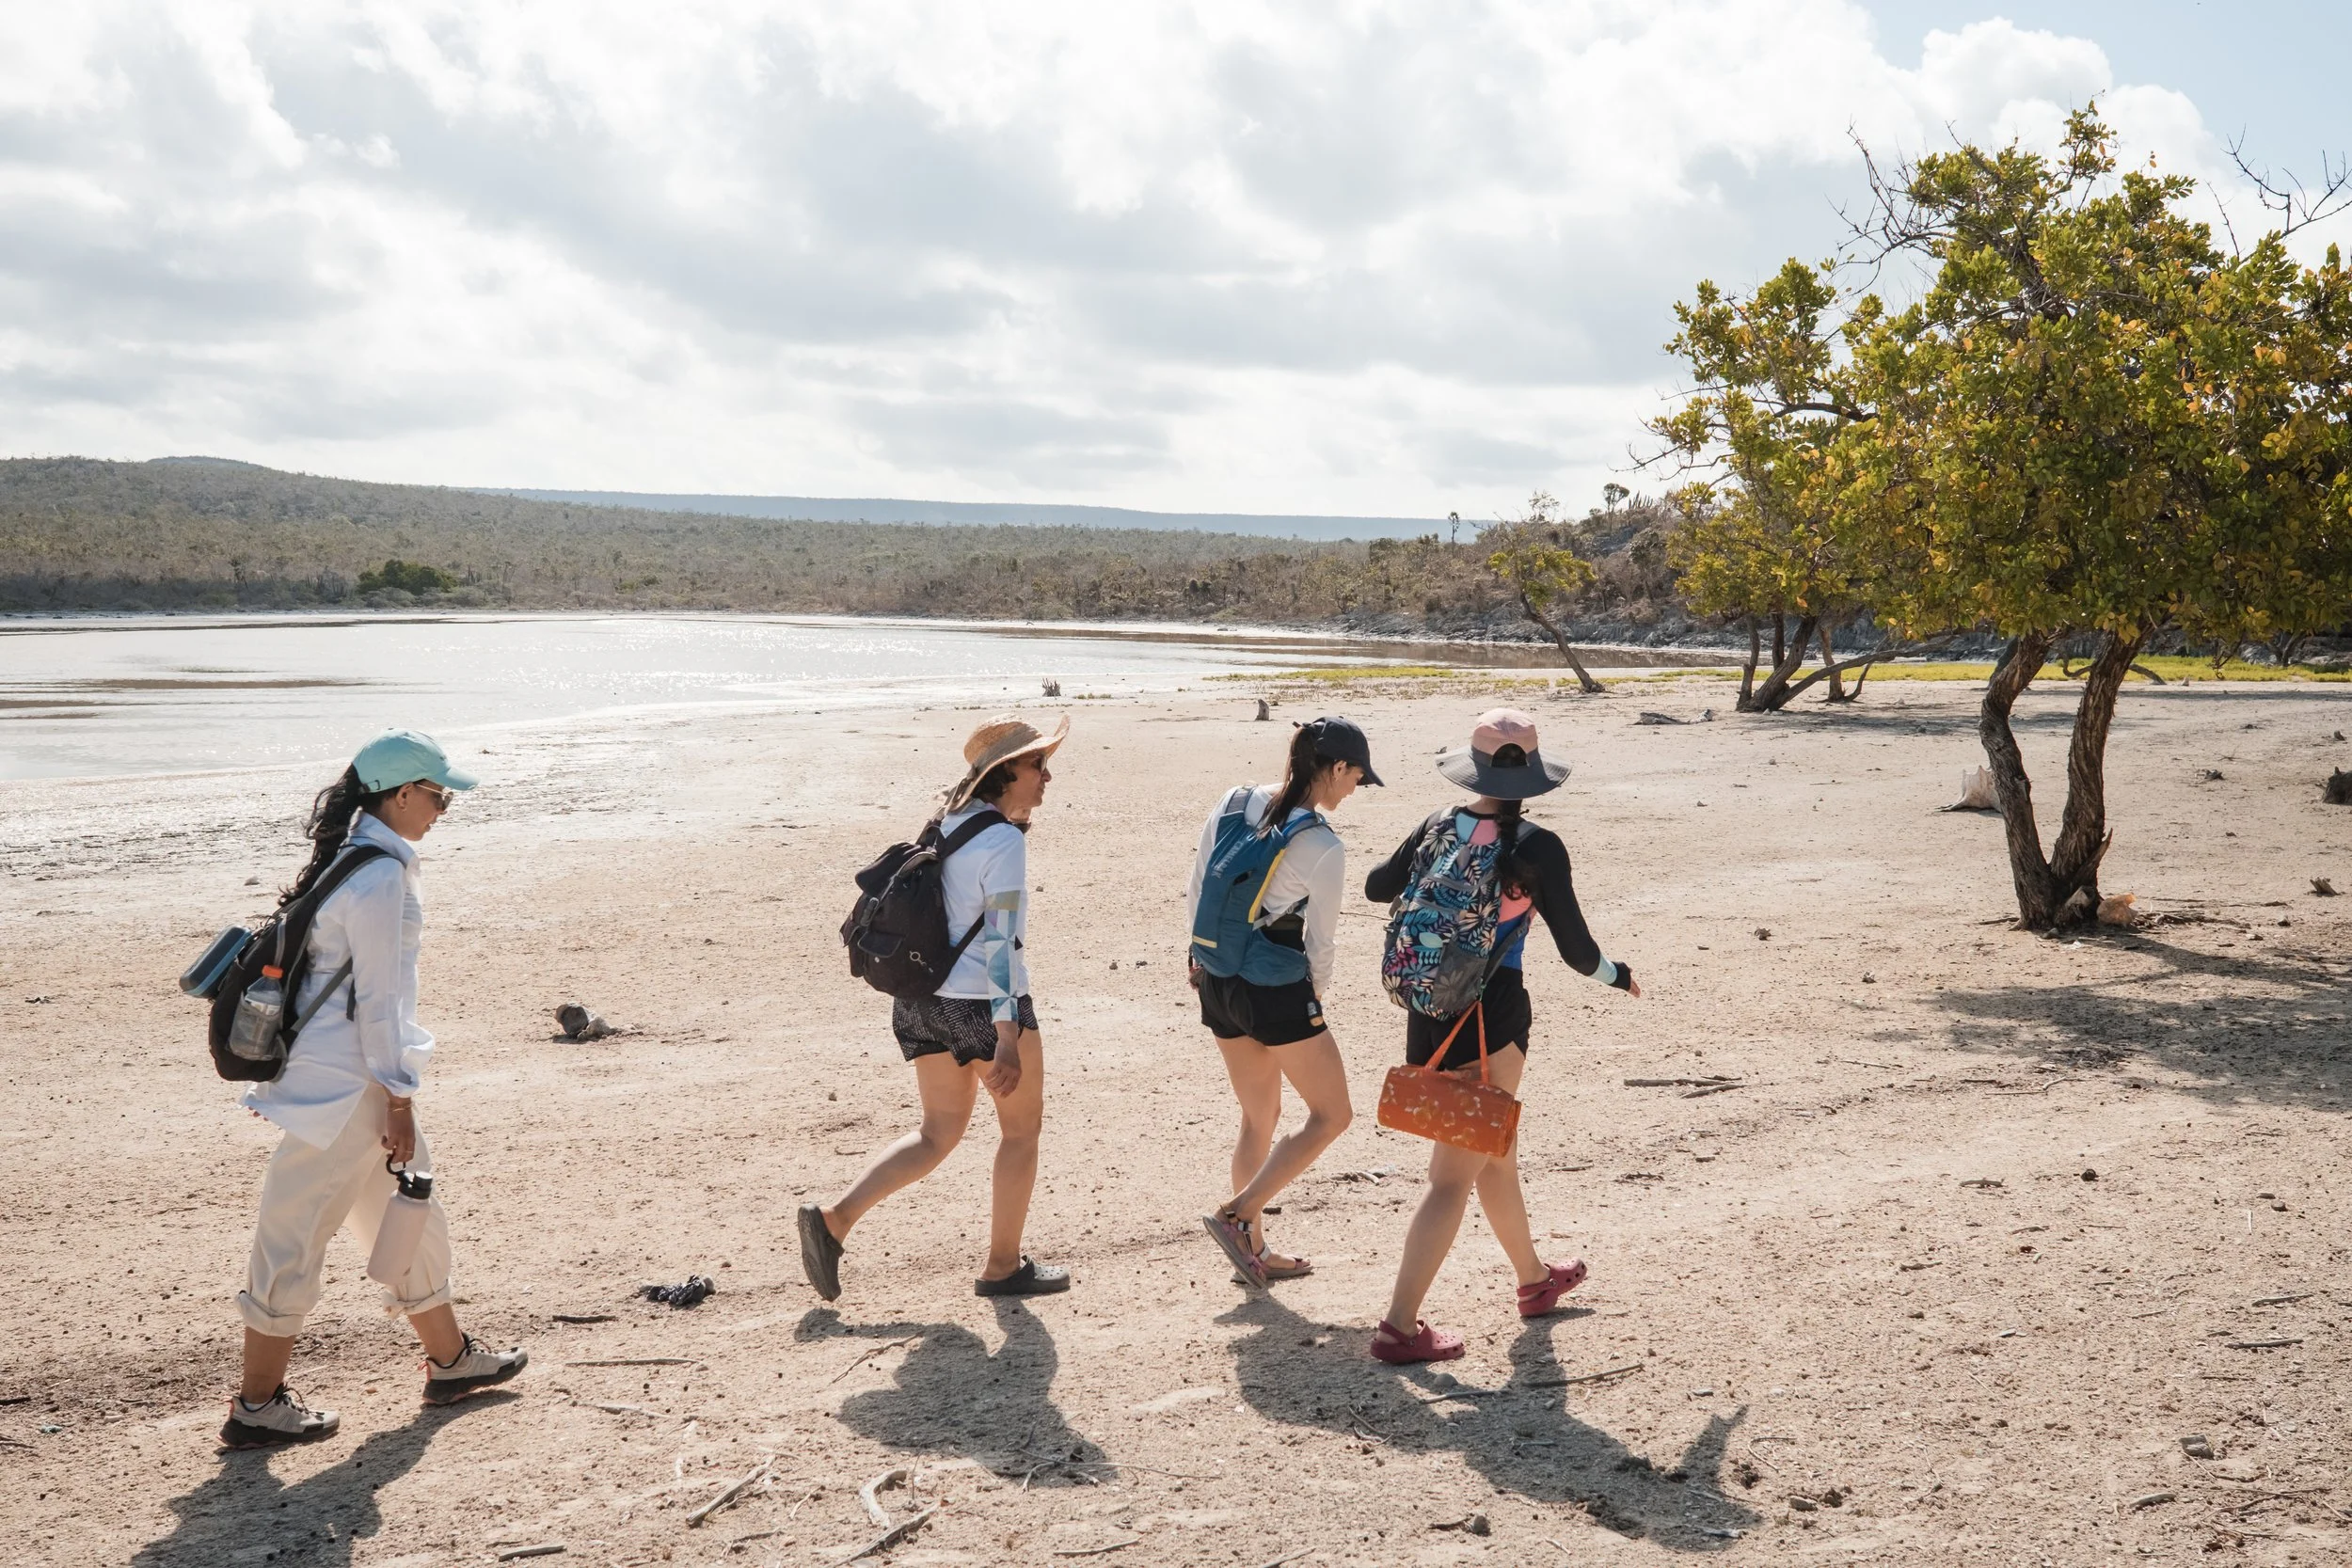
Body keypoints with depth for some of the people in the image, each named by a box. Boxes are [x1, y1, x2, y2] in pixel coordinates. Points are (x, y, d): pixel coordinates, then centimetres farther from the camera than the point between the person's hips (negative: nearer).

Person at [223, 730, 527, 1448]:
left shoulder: (356, 858, 11)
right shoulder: (380, 876, -19)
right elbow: (377, 999, -19)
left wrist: (394, 1096, 21)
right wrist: (399, 1101, -14)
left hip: (340, 1073, 10)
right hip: (345, 1084, -10)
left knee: (410, 1213, 19)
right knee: (299, 1232, -2)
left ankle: (450, 1359, 32)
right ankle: (256, 1405, 7)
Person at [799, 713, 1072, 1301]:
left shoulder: (949, 823, 9)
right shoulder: (1004, 841, -16)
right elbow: (1000, 941, -21)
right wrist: (1007, 1038, -22)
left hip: (922, 998, 8)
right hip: (984, 1004, -8)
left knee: (939, 1132, 18)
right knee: (1022, 1127, 11)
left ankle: (834, 1219, 4)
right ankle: (1003, 1267, 20)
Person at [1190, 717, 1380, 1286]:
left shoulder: (1231, 805, -1)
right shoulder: (1324, 849, -18)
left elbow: (1196, 892, 7)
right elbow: (1320, 941, -8)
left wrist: (1201, 957, 21)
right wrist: (1316, 997, 10)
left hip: (1218, 982, 7)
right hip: (1277, 989, -7)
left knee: (1259, 1117, 20)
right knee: (1331, 1113, 10)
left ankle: (1252, 1250, 25)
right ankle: (1237, 1214, 0)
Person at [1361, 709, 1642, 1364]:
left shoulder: (1438, 827, 1)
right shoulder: (1538, 848, -14)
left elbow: (1377, 887, 17)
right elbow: (1576, 950, -9)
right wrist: (1619, 975, 12)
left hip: (1428, 1010, 6)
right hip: (1492, 1016, -6)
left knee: (1495, 1154, 23)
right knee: (1454, 1176, -2)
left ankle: (1534, 1279, 43)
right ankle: (1399, 1326, -4)